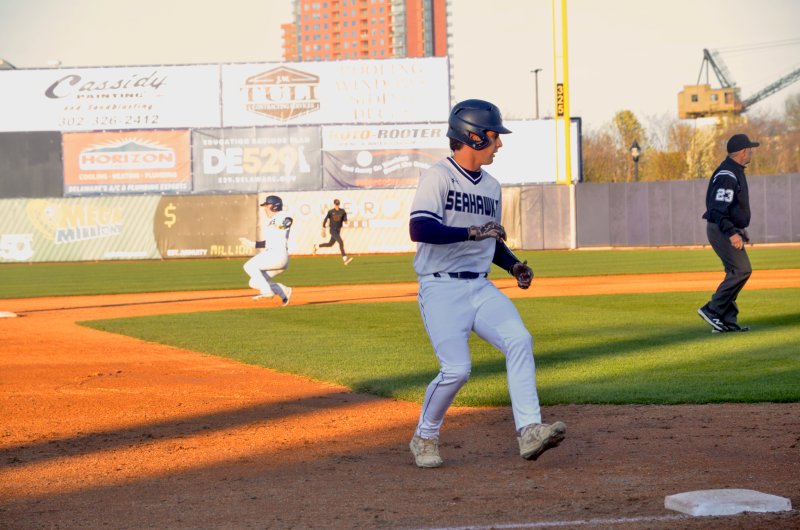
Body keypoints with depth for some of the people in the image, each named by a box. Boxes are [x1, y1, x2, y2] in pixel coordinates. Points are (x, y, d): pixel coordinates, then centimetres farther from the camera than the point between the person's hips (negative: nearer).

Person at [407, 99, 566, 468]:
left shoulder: (491, 186, 15)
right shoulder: (438, 176, -8)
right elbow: (419, 229, -22)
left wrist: (513, 265, 8)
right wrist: (472, 232, -26)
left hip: (480, 288, 7)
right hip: (442, 289, -6)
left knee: (519, 341, -17)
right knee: (457, 369, -15)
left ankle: (529, 432, -21)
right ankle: (424, 438, 9)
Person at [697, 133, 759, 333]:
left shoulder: (735, 171, 15)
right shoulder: (726, 175, -19)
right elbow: (717, 209, -26)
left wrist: (740, 230, 25)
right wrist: (731, 233, -32)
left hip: (730, 230, 11)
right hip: (721, 231, -11)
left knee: (735, 273, 9)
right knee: (742, 270, -14)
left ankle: (727, 321, 10)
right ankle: (712, 310, -10)